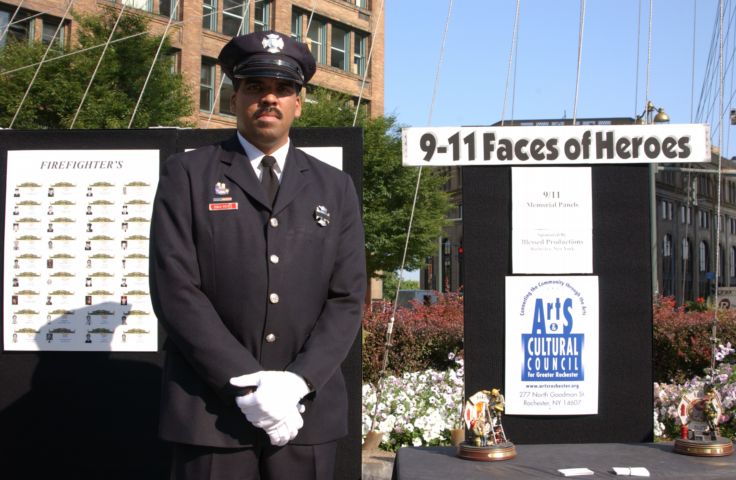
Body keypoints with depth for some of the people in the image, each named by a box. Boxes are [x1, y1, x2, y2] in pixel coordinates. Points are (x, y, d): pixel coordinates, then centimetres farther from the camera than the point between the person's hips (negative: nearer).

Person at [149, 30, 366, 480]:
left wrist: (299, 383, -11)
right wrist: (248, 384, -14)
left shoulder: (336, 188, 11)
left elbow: (347, 299, 4)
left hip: (308, 410, 2)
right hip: (210, 411, -2)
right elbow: (176, 291, -6)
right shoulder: (187, 175, 3)